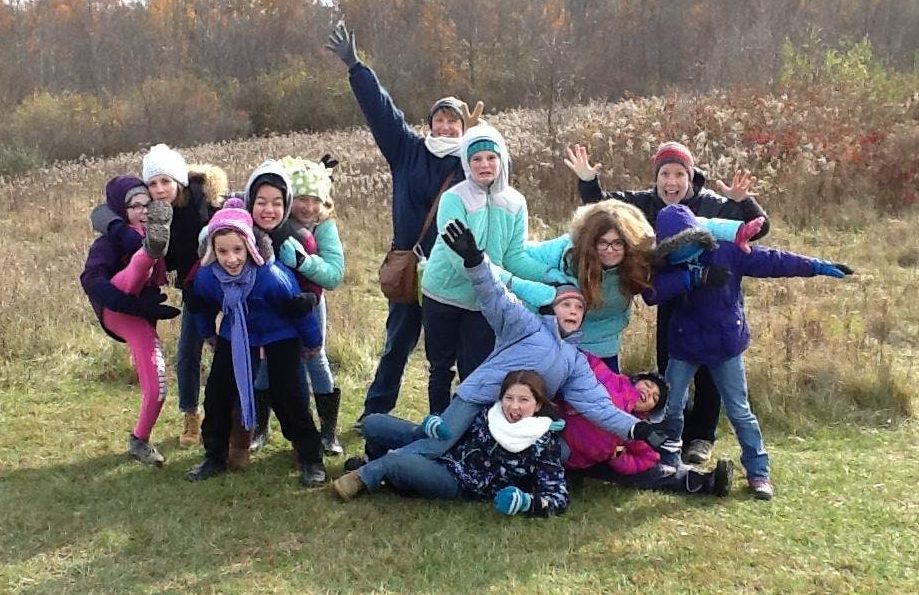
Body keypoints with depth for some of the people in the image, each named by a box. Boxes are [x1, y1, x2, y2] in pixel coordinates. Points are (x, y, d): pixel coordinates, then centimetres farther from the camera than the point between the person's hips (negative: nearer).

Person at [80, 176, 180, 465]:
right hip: (115, 312, -5)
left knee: (156, 388, -3)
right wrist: (133, 305, -32)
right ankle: (152, 248, -67)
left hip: (142, 319, 5)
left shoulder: (152, 231, 13)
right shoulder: (110, 240, -5)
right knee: (140, 262, -32)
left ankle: (139, 441, 18)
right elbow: (91, 280, -21)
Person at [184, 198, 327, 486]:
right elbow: (202, 308, 2)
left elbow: (299, 310, -18)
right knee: (217, 391, 0)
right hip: (234, 335, 4)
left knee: (284, 395, -11)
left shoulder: (273, 277, -36)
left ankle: (311, 458, 4)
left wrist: (312, 342, -4)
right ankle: (215, 456, 18)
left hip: (280, 336, -4)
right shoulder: (205, 277, -24)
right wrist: (209, 335, 18)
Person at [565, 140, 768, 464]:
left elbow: (759, 229, -22)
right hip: (669, 302, 3)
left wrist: (743, 201, -43)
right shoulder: (644, 203, -9)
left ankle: (701, 437, 23)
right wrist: (588, 181, -22)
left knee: (707, 371, 7)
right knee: (668, 368, 12)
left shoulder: (712, 204, -19)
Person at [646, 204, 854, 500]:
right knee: (671, 407, 9)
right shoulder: (666, 266, -10)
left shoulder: (727, 254, -13)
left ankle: (758, 471, 15)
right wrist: (693, 278, -35)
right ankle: (668, 462, 29)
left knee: (739, 411, 5)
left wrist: (817, 266, -14)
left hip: (726, 348, -2)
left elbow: (772, 261, -11)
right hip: (684, 347, 2)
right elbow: (651, 292, -28)